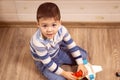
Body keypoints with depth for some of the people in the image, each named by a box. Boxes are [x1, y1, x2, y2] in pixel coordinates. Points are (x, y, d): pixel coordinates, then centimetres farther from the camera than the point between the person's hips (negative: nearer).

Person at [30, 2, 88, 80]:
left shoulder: (61, 30, -26)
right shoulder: (38, 41, -38)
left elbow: (72, 45, -11)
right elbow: (48, 63, -27)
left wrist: (80, 64, -8)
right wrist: (64, 73, -21)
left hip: (58, 52, 5)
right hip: (44, 62, -4)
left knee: (83, 54, 4)